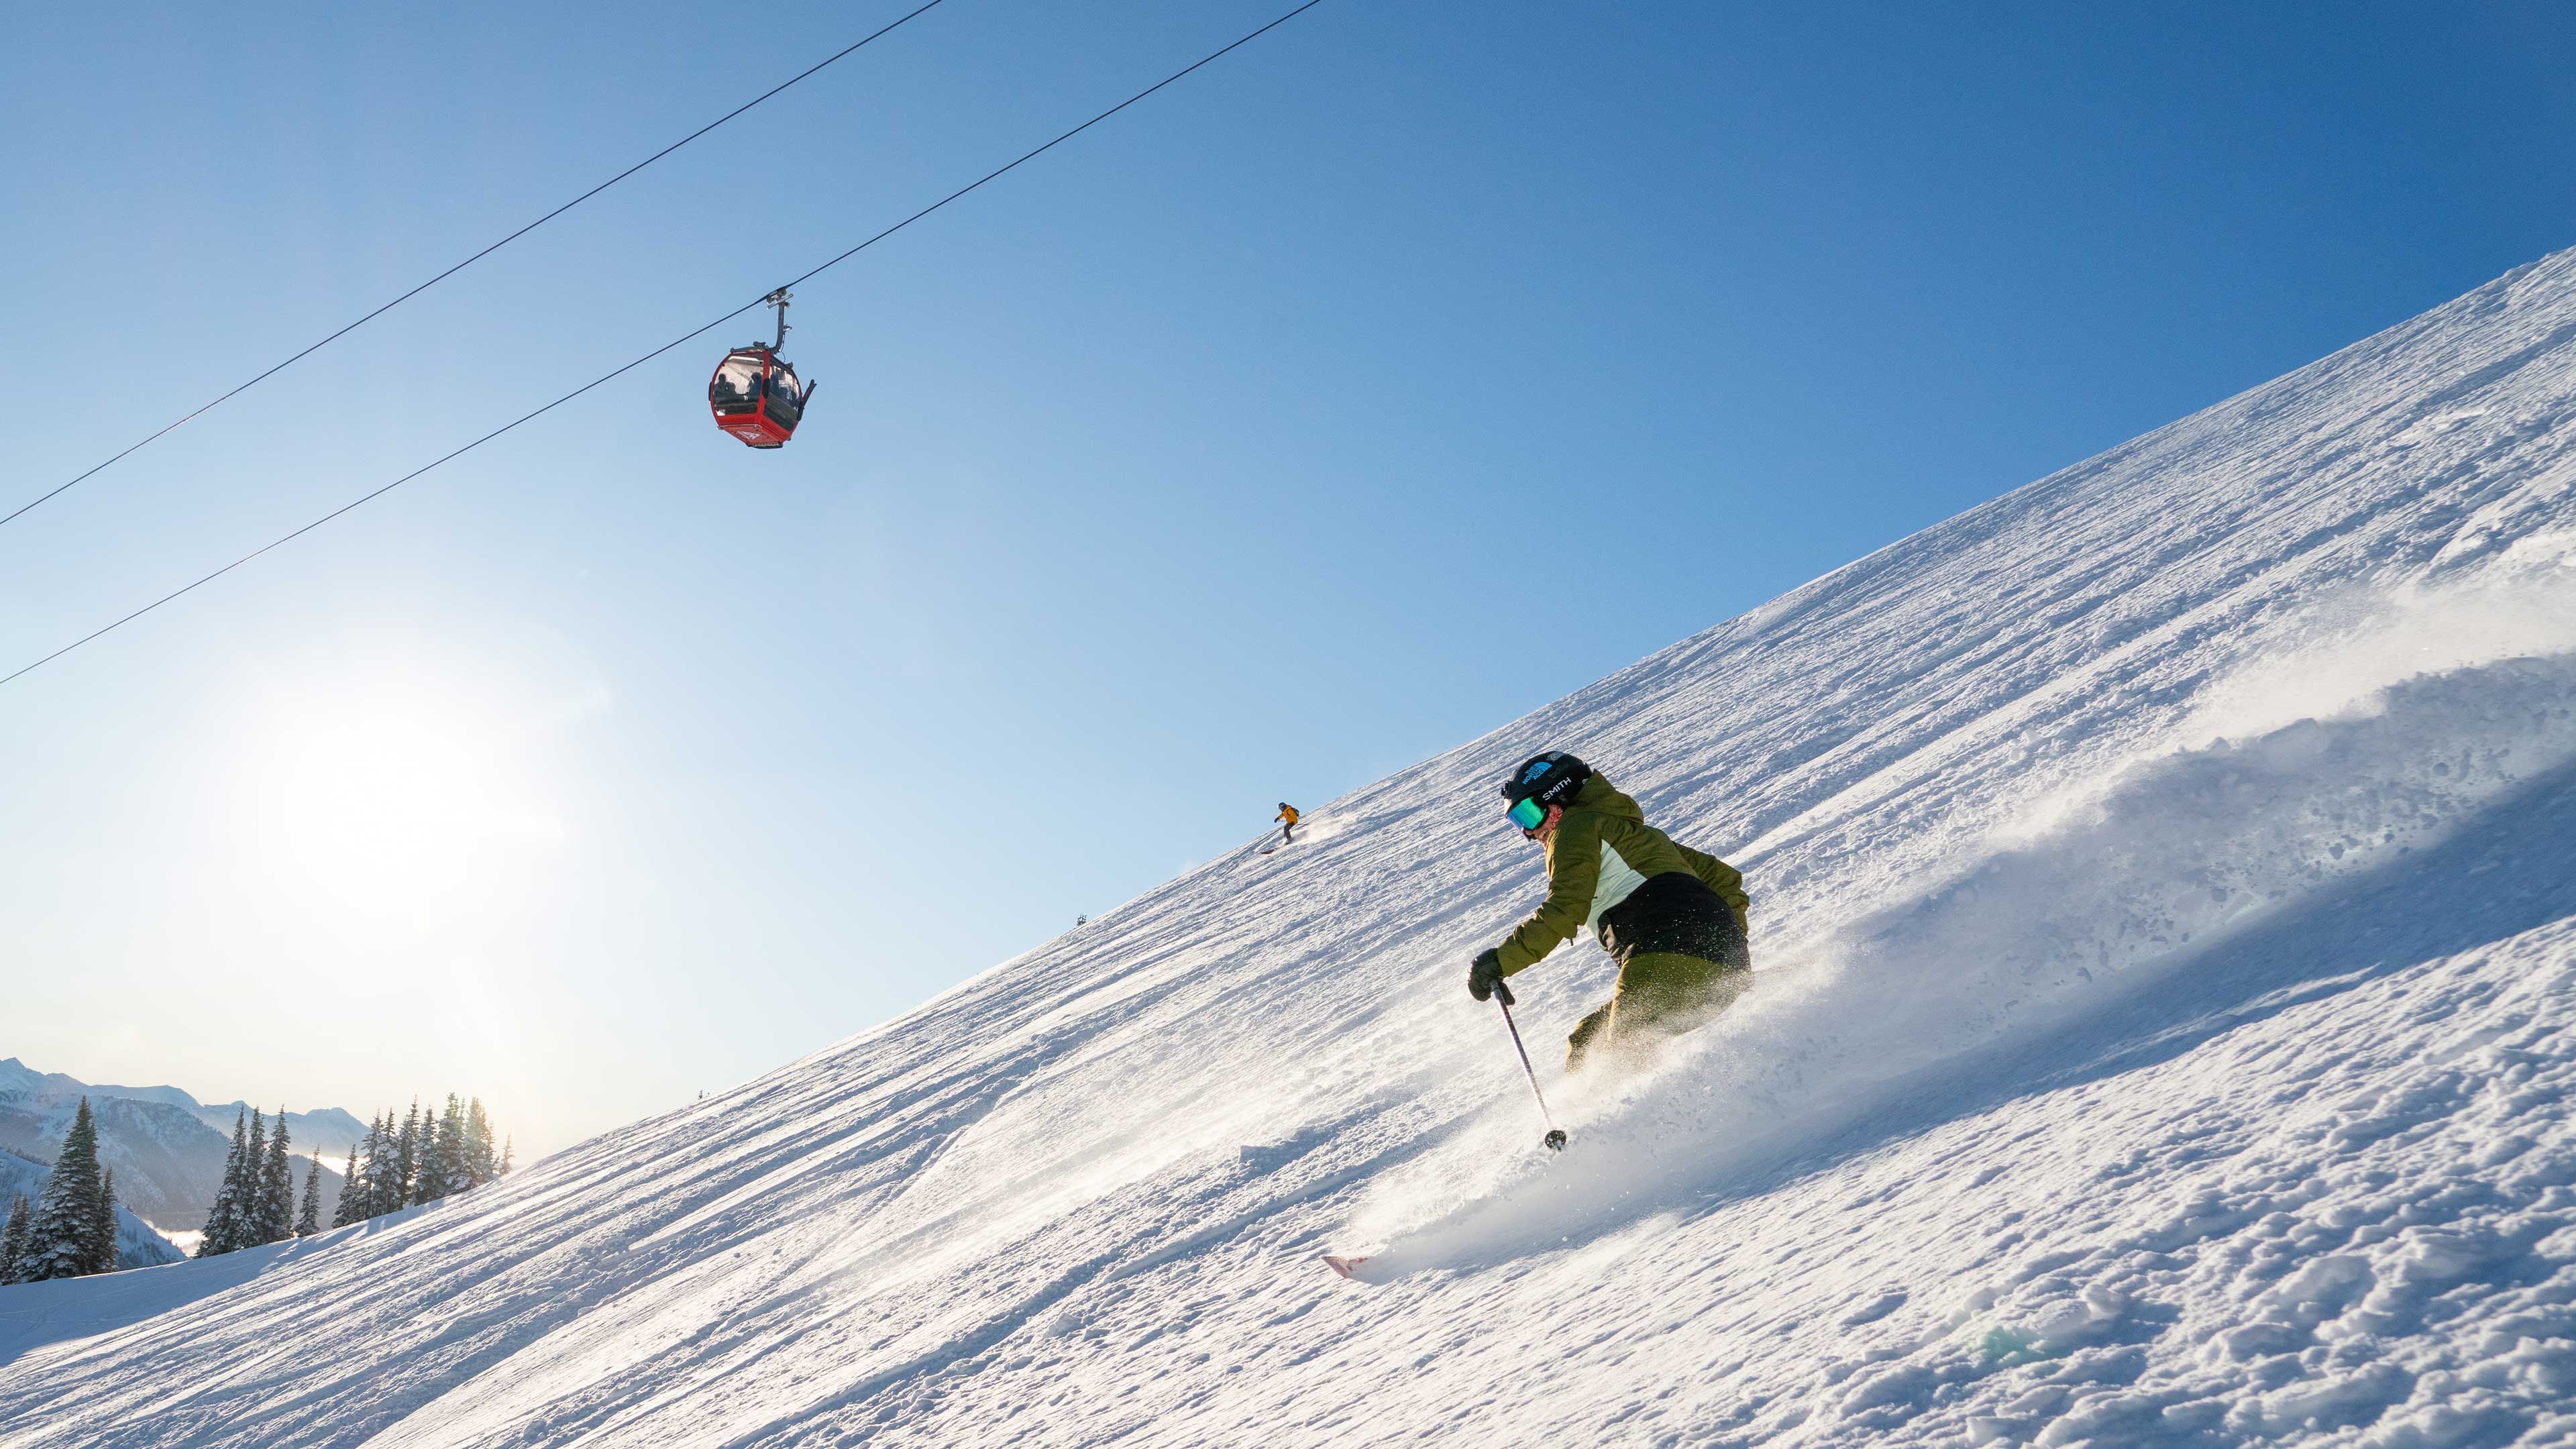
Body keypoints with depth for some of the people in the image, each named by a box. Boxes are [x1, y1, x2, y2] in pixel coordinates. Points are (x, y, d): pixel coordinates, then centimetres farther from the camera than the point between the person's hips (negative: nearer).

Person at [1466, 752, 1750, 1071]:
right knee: (1586, 1041, 10)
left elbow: (1565, 911, -6)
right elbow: (1726, 878, 37)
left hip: (1665, 960, -9)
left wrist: (1500, 961, -4)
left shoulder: (1577, 824, 10)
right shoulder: (1635, 832, 37)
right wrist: (1729, 946, 30)